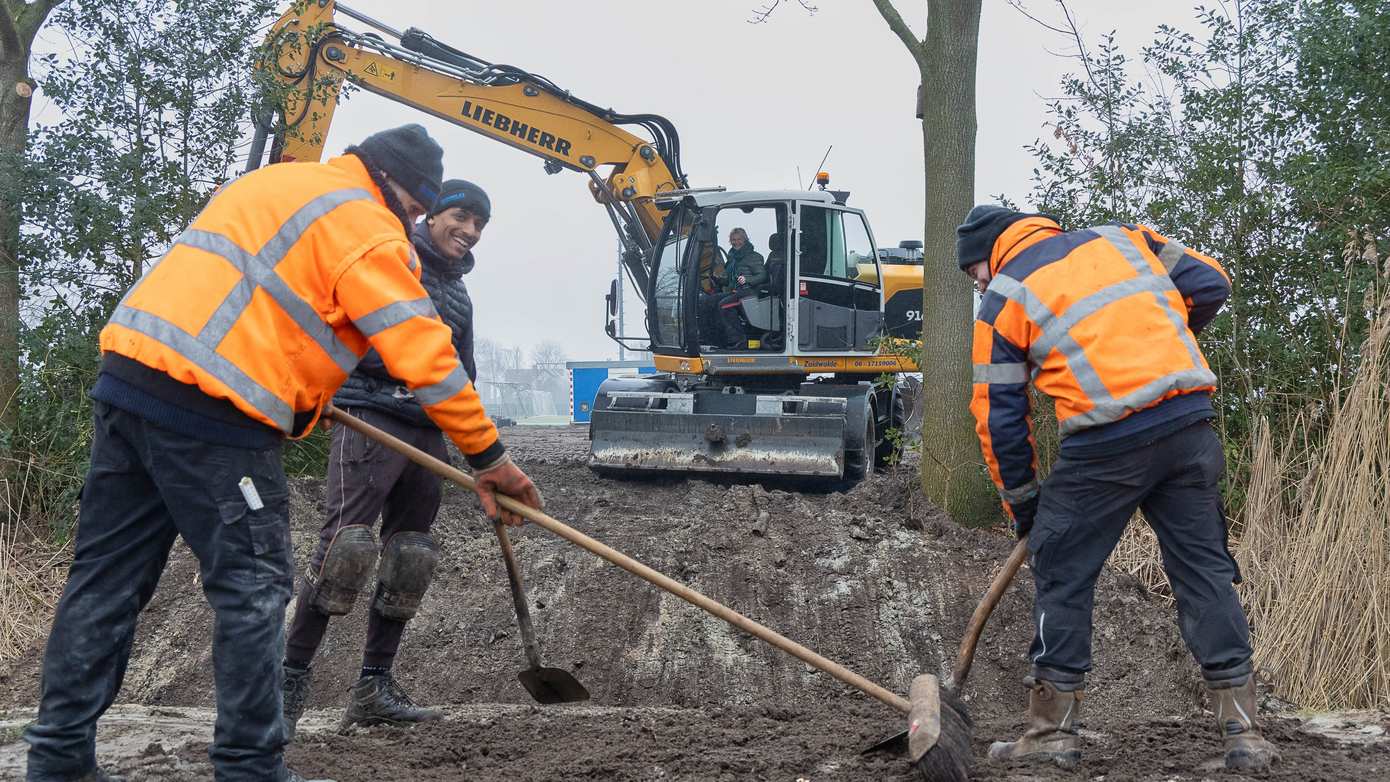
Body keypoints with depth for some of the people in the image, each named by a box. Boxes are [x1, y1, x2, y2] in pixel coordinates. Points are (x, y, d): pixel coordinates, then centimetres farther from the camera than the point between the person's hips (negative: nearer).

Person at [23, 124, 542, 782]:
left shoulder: (270, 184, 25)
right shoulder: (365, 227, -3)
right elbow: (423, 355, -7)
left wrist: (298, 381, 33)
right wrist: (488, 456, 0)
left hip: (128, 373, 9)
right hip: (208, 409, -9)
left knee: (106, 579, 11)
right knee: (253, 587, 0)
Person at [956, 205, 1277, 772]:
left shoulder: (1003, 302, 7)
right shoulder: (1119, 238, 19)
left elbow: (997, 416, 7)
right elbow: (1210, 285, 17)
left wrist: (1023, 505, 17)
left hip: (1105, 445, -4)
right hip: (1191, 426, 5)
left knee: (1062, 576, 10)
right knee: (1205, 569, 11)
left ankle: (1052, 731, 14)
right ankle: (1243, 732, 11)